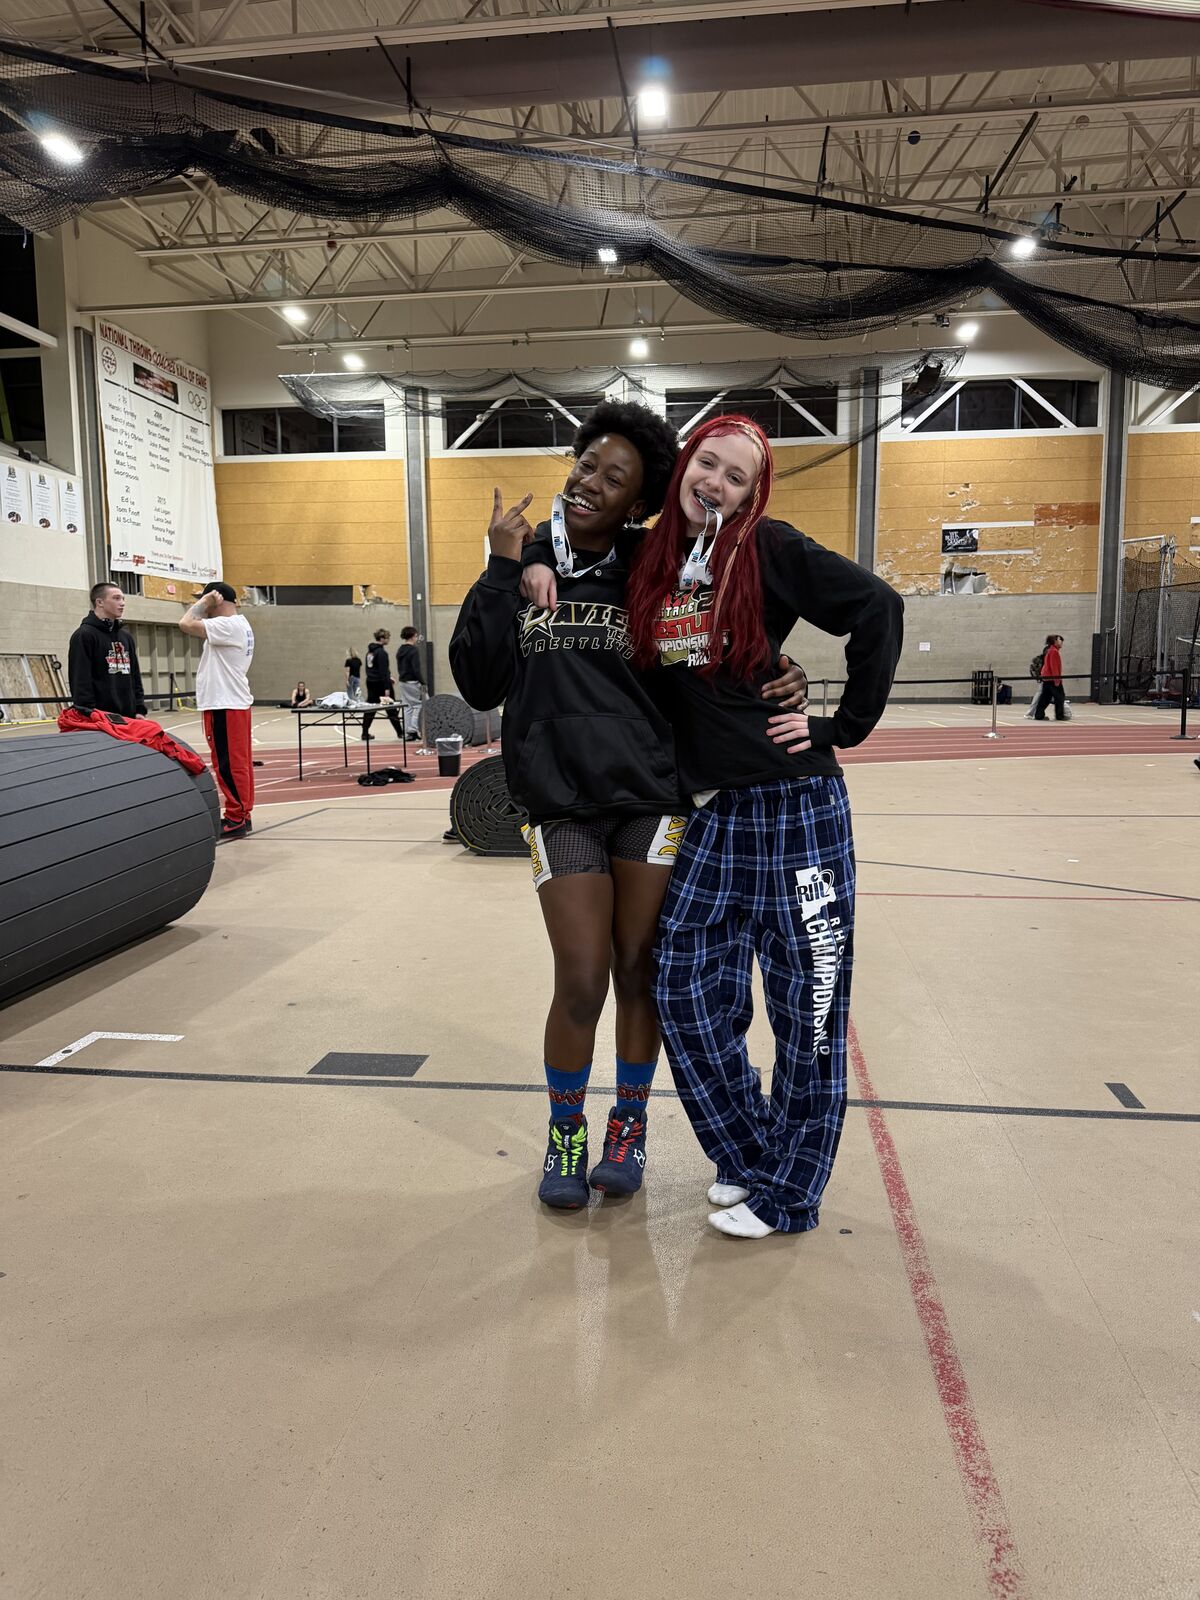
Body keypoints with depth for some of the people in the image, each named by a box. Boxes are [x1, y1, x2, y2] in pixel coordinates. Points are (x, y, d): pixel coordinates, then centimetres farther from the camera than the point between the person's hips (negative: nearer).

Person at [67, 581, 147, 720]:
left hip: (127, 716, 7)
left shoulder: (126, 636, 18)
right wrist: (89, 715, -20)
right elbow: (80, 680, -12)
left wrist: (140, 710, 9)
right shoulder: (84, 635, -5)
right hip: (100, 717, -7)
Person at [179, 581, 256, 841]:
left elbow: (186, 624, -22)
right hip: (234, 702, 11)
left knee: (228, 764, -7)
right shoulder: (239, 625, 17)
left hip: (224, 705, -11)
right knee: (238, 762, 12)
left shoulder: (228, 625, -16)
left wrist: (202, 601, -9)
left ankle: (235, 819, -3)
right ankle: (241, 815, 17)